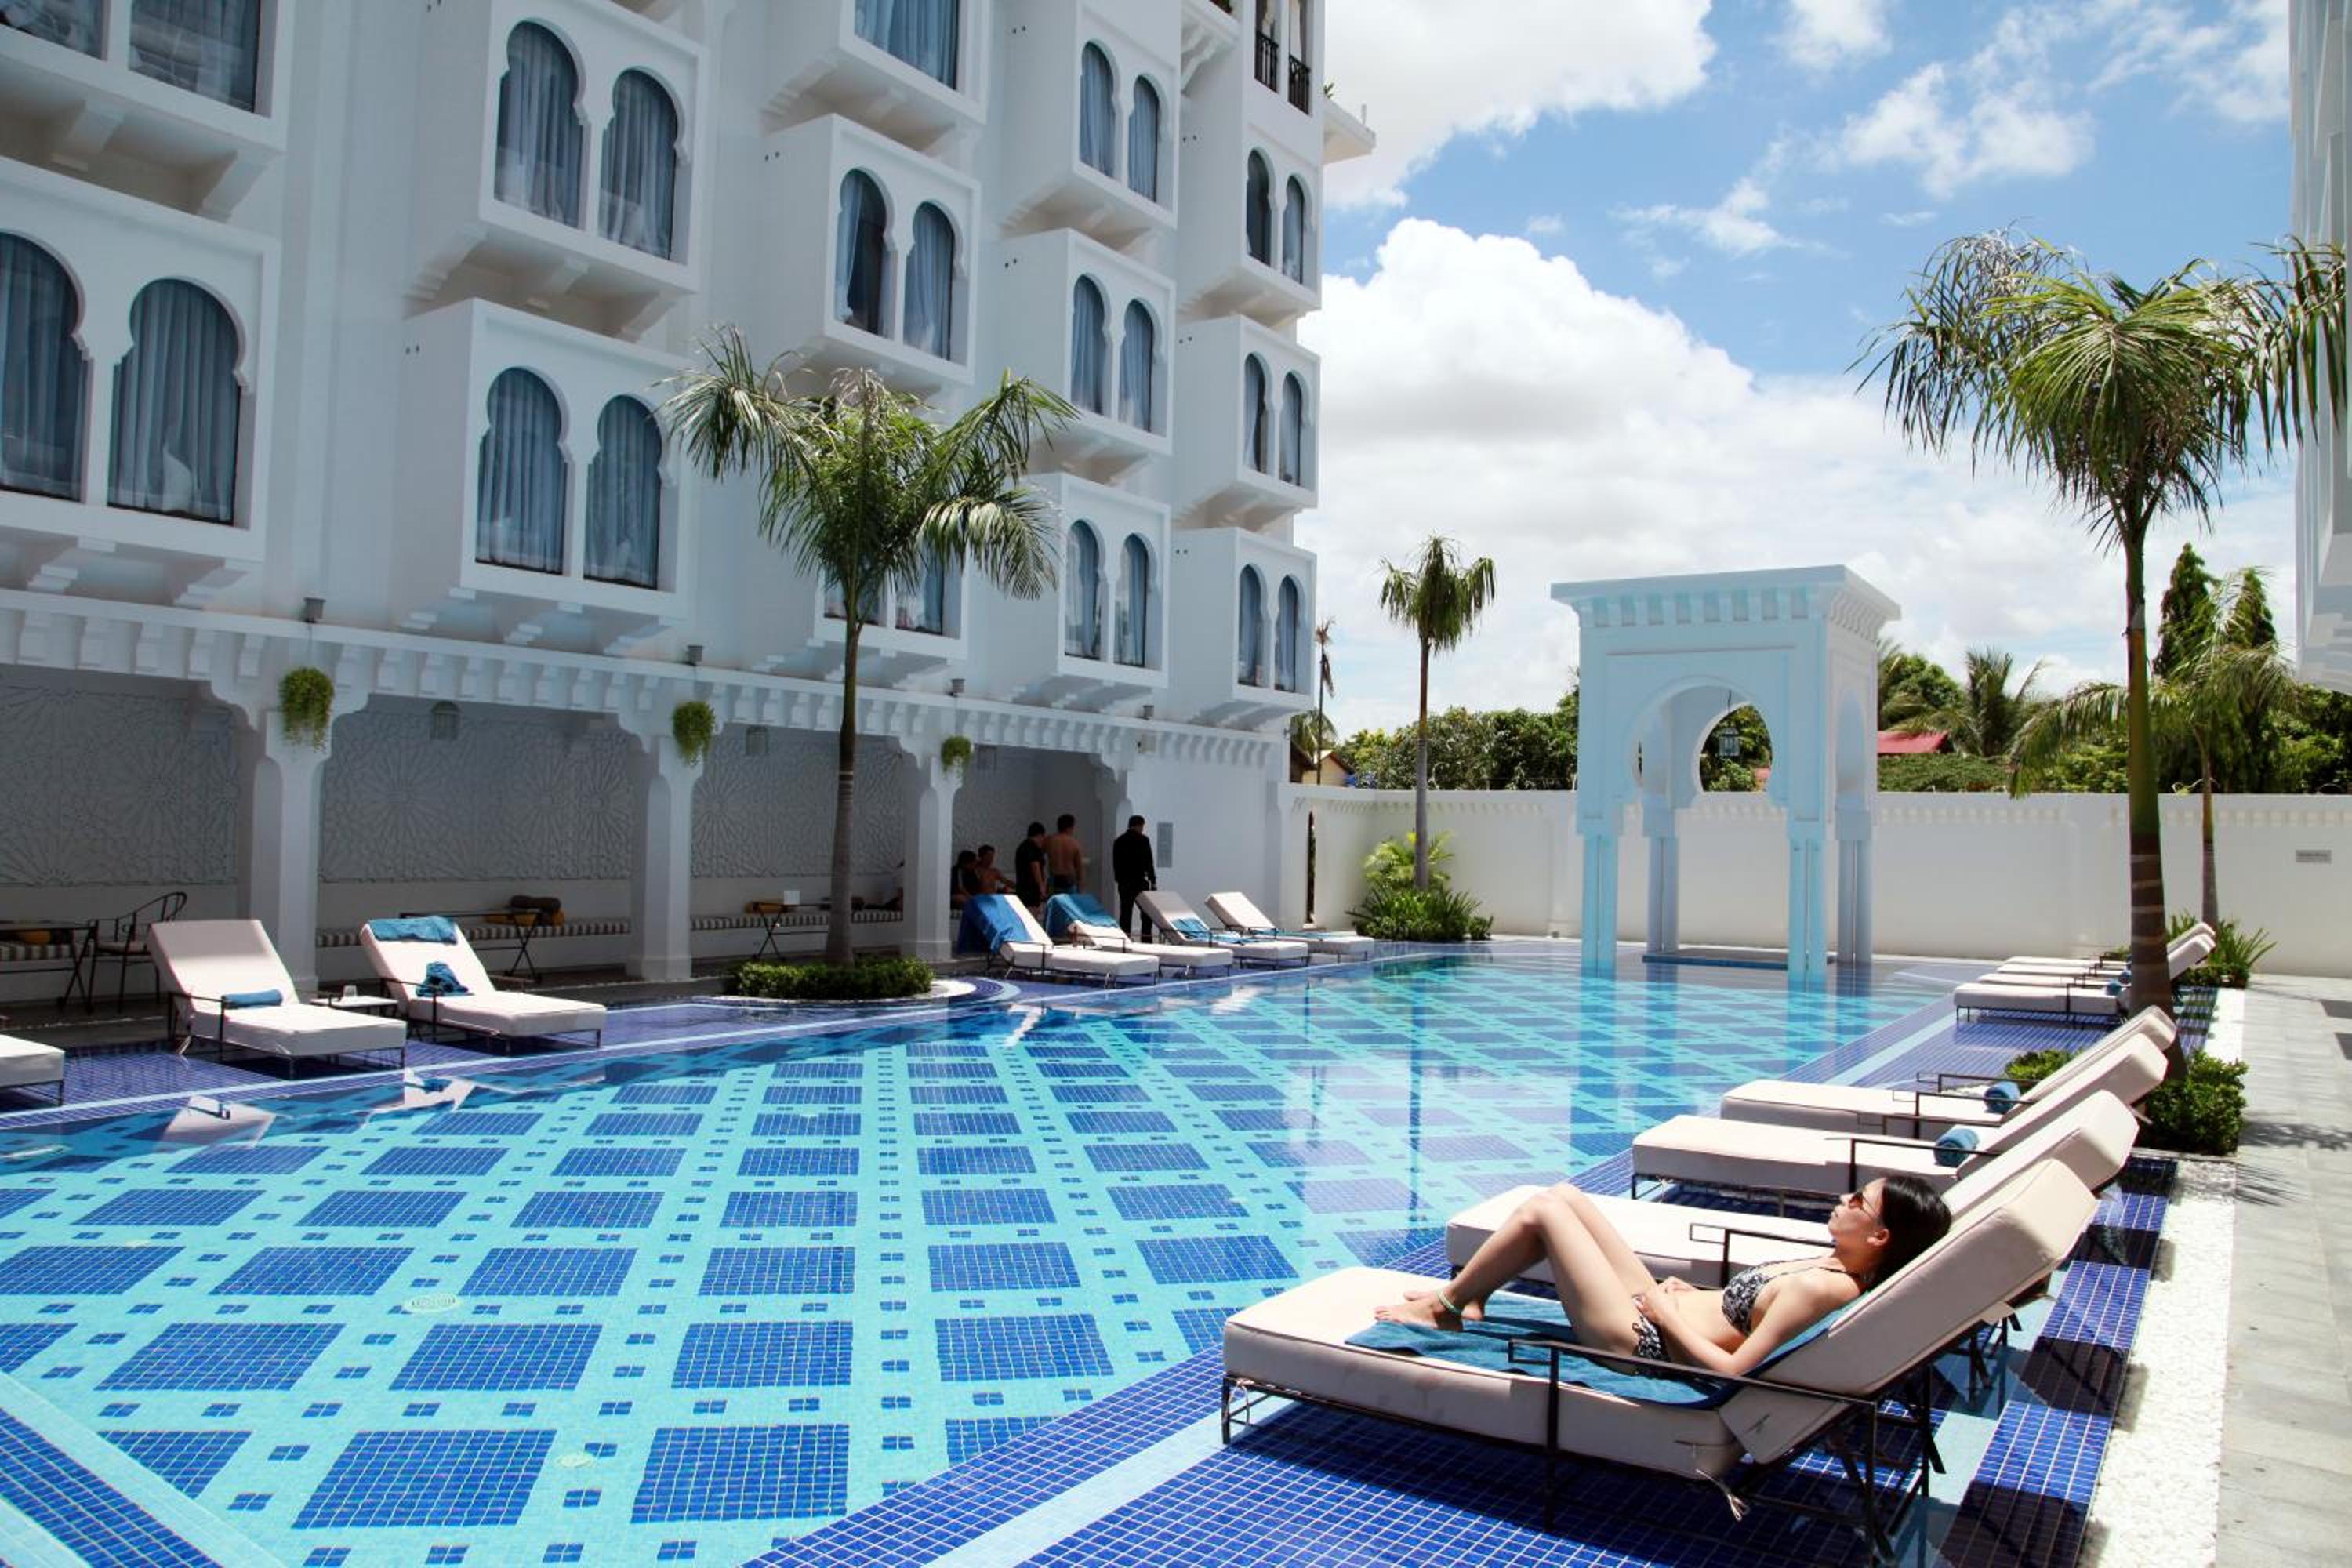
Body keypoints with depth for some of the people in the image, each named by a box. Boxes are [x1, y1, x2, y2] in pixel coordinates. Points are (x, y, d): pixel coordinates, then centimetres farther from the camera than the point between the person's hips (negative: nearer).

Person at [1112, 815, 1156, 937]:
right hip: (1139, 880, -5)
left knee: (1125, 912, 6)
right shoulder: (1143, 840, -7)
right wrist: (1153, 881, -4)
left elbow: (1115, 863, 11)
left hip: (1123, 881, 5)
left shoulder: (1118, 841, 9)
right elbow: (1148, 861, -9)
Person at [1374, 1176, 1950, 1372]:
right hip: (1660, 1314, 9)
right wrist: (1689, 1297, 5)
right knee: (1563, 1197, 10)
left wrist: (1671, 1316, -15)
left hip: (1640, 1342, -9)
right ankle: (1468, 1302, 18)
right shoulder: (1840, 1268, 2)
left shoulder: (1826, 1287, -26)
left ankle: (1445, 1306, 14)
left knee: (1543, 1210, -4)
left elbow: (1732, 1369, -28)